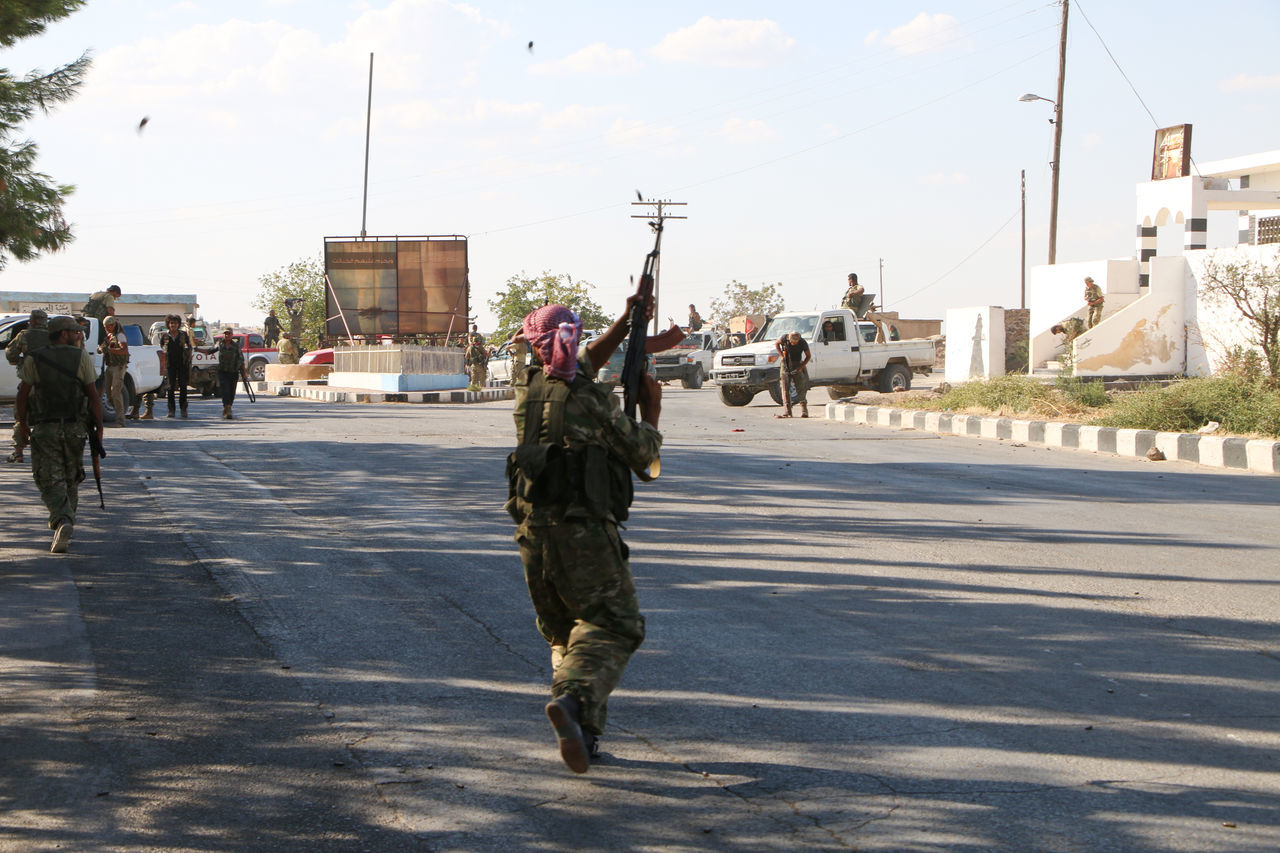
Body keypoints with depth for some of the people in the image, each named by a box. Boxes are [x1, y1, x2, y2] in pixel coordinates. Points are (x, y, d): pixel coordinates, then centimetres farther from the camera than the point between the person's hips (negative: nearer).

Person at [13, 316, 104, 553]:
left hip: (44, 428, -1)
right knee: (71, 480, 16)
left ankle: (62, 521, -26)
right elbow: (93, 395, -4)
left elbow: (22, 396, -1)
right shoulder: (81, 357, -1)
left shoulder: (33, 360, 1)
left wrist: (23, 427, 9)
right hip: (75, 427, 1)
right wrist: (99, 427, 2)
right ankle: (65, 525, 22)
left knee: (51, 481, -3)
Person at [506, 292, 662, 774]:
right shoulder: (596, 402, -9)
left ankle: (583, 733, 10)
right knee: (612, 626, 0)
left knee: (562, 630, 18)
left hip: (533, 531, 5)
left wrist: (626, 323, 30)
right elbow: (642, 457, 5)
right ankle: (575, 698, -27)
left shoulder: (529, 388, 8)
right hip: (584, 533, -5)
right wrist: (651, 412, 21)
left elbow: (585, 366, 28)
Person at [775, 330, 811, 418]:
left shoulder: (803, 343, -17)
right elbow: (777, 344, 5)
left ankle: (804, 410, 4)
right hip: (785, 366, 1)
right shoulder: (784, 338, -16)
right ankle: (788, 411, -3)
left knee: (801, 389, -4)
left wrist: (801, 366, -14)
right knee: (785, 388, -5)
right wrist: (782, 355, -7)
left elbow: (808, 355, -3)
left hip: (797, 367, -1)